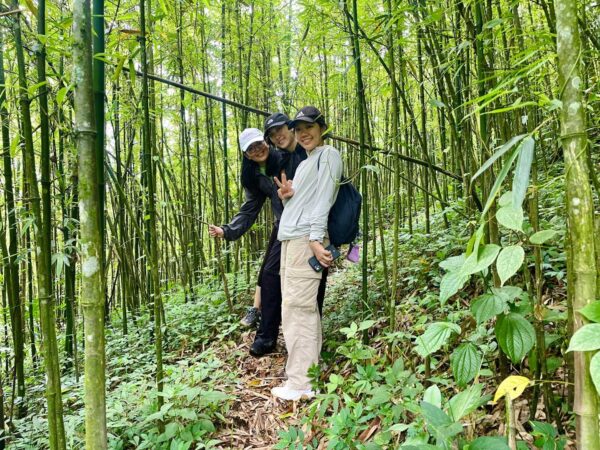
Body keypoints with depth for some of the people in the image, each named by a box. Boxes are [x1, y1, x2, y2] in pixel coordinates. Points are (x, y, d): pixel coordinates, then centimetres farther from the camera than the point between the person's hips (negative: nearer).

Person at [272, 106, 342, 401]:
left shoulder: (328, 155, 1)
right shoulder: (303, 163, 27)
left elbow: (323, 200, -11)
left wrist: (315, 238, -20)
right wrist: (286, 196, 6)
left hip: (307, 241, -9)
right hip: (290, 240, 9)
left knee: (297, 308, -12)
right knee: (302, 308, 9)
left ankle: (300, 382, -8)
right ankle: (308, 372, 15)